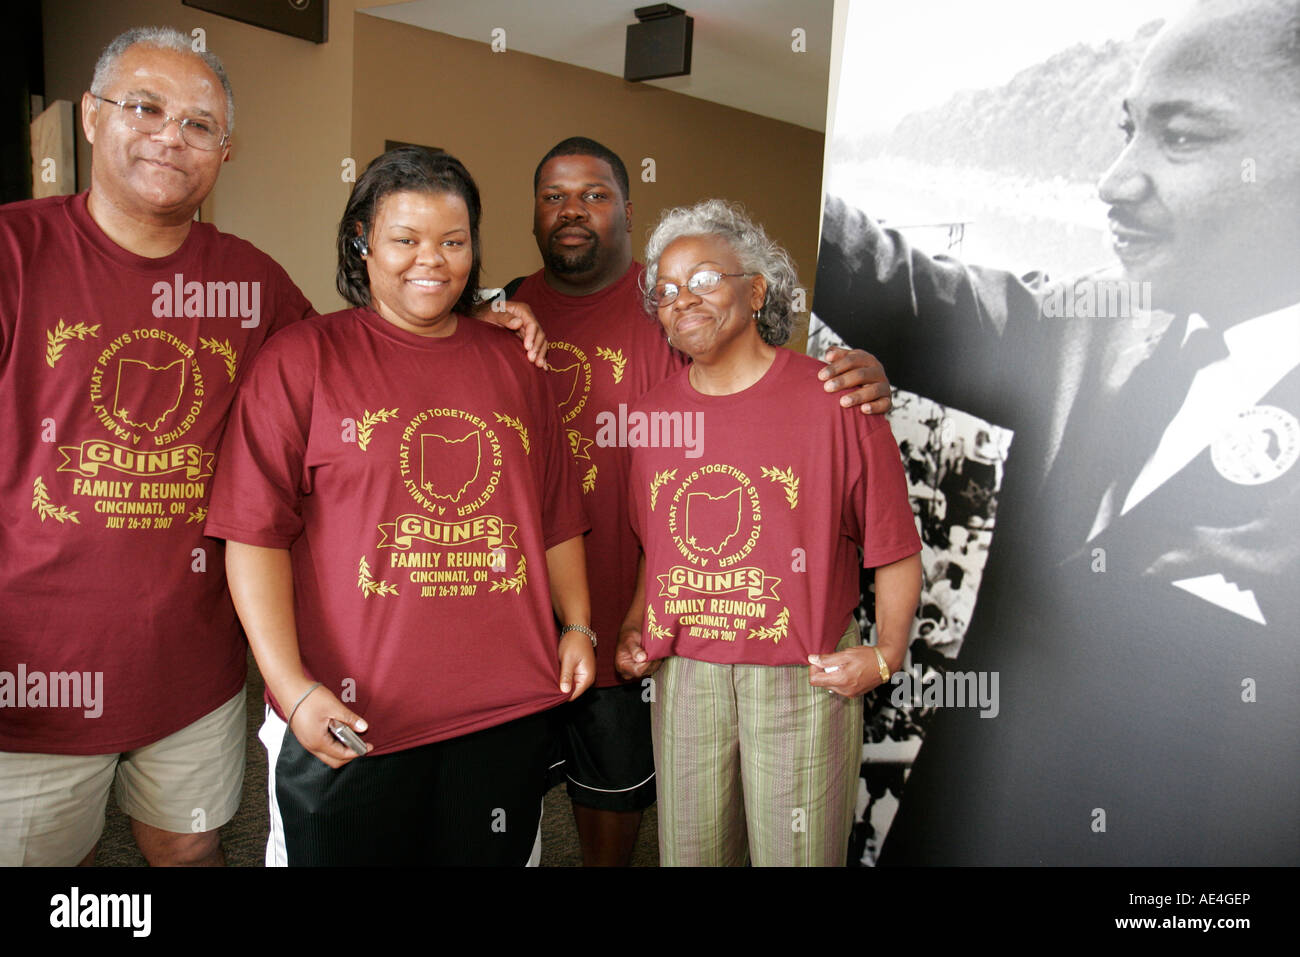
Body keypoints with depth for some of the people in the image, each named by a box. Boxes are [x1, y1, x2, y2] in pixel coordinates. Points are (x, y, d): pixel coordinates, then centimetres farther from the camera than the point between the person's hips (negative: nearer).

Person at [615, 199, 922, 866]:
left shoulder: (834, 401, -7)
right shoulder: (650, 415, 6)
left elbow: (895, 548, -3)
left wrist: (886, 652, -11)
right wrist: (633, 627, 6)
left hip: (804, 681, -3)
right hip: (683, 678, 4)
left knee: (797, 854, 9)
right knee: (688, 853, 16)